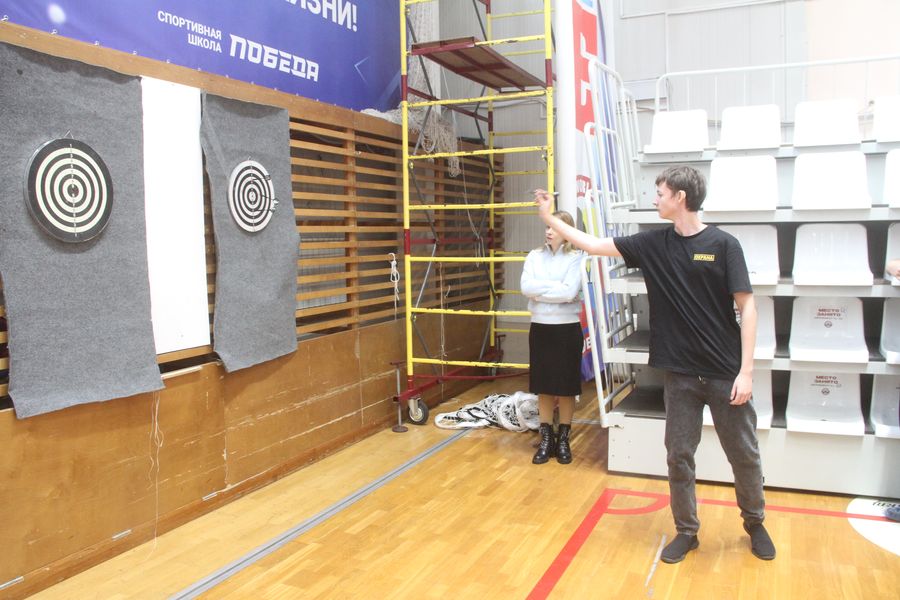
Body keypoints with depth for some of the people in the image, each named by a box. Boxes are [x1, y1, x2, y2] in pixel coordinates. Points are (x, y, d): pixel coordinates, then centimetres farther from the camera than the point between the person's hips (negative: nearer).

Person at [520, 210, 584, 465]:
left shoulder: (576, 258, -6)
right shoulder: (534, 256, 5)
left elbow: (570, 292, -19)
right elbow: (526, 287, -10)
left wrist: (540, 289, -12)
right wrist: (556, 286, -15)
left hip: (568, 329, -3)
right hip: (540, 328, 3)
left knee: (566, 387, 7)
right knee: (543, 387, 10)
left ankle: (564, 439, 21)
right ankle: (546, 438, 22)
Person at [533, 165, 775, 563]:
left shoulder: (723, 244, -9)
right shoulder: (654, 243, 2)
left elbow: (746, 306, -9)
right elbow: (596, 246, 8)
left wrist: (746, 370, -13)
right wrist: (550, 219, 8)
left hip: (725, 374, -3)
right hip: (680, 373, 3)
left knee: (744, 455, 11)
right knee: (679, 456, 9)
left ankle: (755, 524, 35)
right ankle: (686, 531, 27)